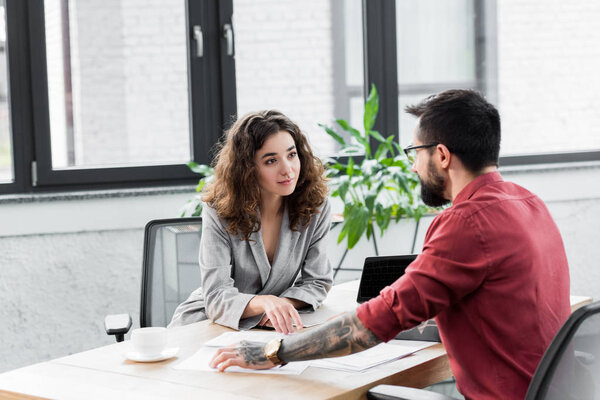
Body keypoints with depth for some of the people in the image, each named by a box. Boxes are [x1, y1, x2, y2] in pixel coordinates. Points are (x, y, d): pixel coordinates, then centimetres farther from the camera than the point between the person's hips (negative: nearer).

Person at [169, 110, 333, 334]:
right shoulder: (219, 212, -16)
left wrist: (283, 305, -22)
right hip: (206, 325, -3)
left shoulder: (315, 206, -7)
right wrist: (265, 302, -44)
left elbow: (317, 282, 1)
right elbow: (216, 298, -23)